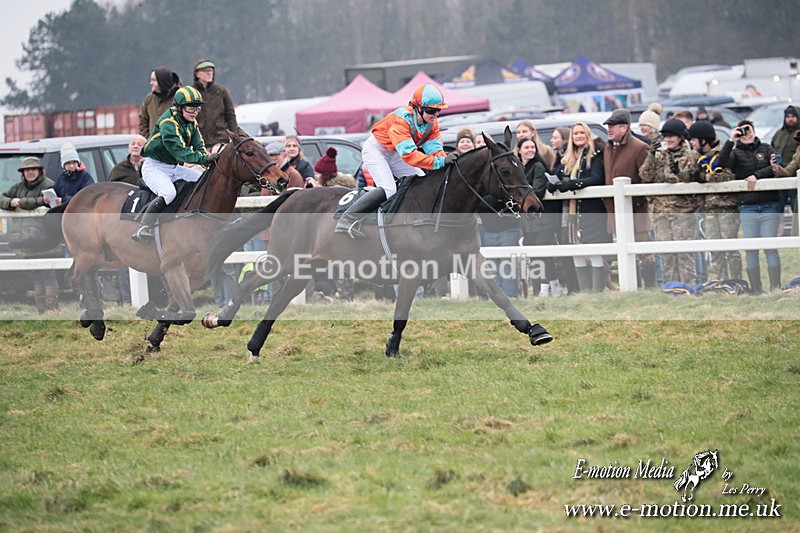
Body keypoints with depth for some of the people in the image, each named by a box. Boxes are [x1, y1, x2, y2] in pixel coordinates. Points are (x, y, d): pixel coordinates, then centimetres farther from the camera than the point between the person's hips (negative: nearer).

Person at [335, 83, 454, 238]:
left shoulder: (432, 122, -12)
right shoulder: (401, 119, -36)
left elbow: (435, 150, -15)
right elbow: (408, 154, -46)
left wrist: (446, 161, -37)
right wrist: (439, 162, -53)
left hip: (393, 154, 9)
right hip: (375, 149, -9)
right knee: (388, 189, -25)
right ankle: (346, 221, -25)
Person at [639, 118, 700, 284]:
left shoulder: (691, 156, 2)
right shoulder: (659, 155, 12)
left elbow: (693, 182, -5)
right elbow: (645, 177, 3)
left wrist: (679, 174, -22)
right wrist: (651, 157, -8)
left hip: (683, 209, -4)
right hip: (660, 209, 4)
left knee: (684, 252, -7)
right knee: (666, 252, 6)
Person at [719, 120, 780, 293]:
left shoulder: (766, 149, 11)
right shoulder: (736, 153, 9)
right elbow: (723, 163, -10)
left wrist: (757, 175, -15)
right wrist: (730, 141, -18)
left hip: (770, 206, 0)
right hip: (747, 208, 0)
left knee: (770, 248, -4)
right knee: (751, 250, 0)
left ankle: (776, 289, -1)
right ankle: (756, 291, 3)